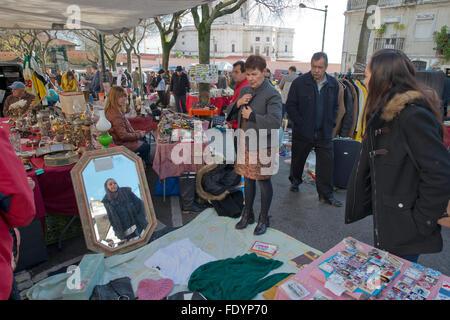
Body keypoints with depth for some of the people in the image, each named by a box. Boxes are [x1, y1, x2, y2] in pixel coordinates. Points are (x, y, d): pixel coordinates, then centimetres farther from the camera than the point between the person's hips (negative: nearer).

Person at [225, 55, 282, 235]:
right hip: (245, 144, 7)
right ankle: (247, 214, 34)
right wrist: (237, 104, -6)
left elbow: (275, 122, -24)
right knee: (248, 179, 17)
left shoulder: (272, 95, -13)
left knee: (263, 181, 7)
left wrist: (251, 115, -19)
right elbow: (229, 114, 14)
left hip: (262, 146, -6)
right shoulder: (245, 90, 10)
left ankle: (263, 219, 25)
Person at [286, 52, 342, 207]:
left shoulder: (333, 84, 6)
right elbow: (290, 105, -4)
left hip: (324, 133, 2)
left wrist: (331, 124, 5)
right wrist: (300, 123, -11)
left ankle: (326, 194, 14)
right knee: (298, 159, 14)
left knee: (326, 164, 2)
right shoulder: (299, 82, -5)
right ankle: (295, 181, 40)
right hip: (303, 132, -2)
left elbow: (335, 106, 16)